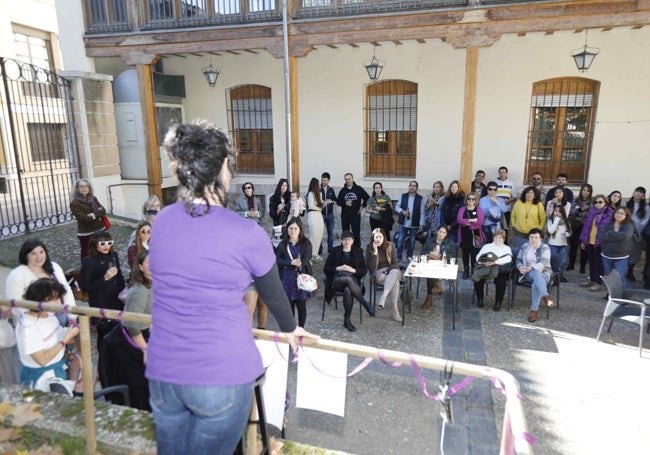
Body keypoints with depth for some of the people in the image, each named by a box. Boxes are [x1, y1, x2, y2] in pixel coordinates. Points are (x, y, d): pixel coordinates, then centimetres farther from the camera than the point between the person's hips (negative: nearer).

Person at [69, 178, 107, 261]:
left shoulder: (93, 199, 9)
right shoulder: (74, 203, -9)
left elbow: (103, 211, 1)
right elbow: (83, 218, -18)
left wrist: (94, 214, -18)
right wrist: (98, 213, -11)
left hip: (99, 230, 5)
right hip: (86, 234, -5)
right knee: (87, 254, 1)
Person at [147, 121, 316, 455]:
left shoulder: (162, 221, -1)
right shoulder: (245, 233, -15)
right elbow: (273, 293, 1)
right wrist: (290, 329, 22)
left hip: (163, 373, 5)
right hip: (223, 376, -5)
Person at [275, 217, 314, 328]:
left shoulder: (306, 243, -1)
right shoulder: (283, 244, 5)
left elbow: (305, 260, -11)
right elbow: (277, 260, -4)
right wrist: (291, 263, -20)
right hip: (286, 278, 2)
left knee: (301, 305, 4)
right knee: (289, 305, 7)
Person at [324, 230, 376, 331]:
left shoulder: (358, 251, 15)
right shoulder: (335, 251, 12)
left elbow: (364, 270, 11)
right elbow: (326, 268, 8)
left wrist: (353, 270, -8)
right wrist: (338, 268, -9)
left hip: (353, 279, 1)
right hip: (337, 280, -1)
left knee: (348, 290, -38)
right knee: (348, 279, -39)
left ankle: (347, 320, -27)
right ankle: (365, 304, -35)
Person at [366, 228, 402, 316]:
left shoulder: (390, 246, 1)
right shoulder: (369, 248, -3)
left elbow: (395, 263, 1)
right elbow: (371, 267, -11)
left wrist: (387, 271, -18)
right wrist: (375, 252, -20)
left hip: (392, 271, 2)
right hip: (379, 272, -2)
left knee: (395, 272, -39)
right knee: (395, 282, -35)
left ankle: (383, 297, -47)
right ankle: (394, 307, -34)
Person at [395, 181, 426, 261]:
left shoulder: (420, 199, -1)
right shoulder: (403, 196, 4)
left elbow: (422, 213, -2)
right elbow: (397, 207, 7)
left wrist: (421, 225, -7)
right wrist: (402, 211, -14)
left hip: (414, 225, -1)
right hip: (403, 224, 1)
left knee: (412, 243, 9)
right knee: (400, 241, 0)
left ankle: (409, 258, 23)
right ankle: (399, 259, 7)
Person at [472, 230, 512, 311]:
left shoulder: (506, 248, 17)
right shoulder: (487, 246, 23)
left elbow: (508, 258, -5)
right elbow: (478, 257, 10)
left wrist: (494, 262, -20)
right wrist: (484, 262, -15)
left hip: (500, 270, -1)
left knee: (501, 282, -32)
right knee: (477, 279, -27)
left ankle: (498, 302, -10)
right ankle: (480, 299, -3)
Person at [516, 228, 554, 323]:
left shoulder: (545, 247, -1)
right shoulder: (524, 246, 12)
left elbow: (544, 262, -15)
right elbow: (519, 260, 12)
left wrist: (532, 268, -30)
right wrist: (521, 267, -12)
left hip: (543, 272, -1)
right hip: (528, 273, 1)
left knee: (536, 283, -37)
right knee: (536, 274, -37)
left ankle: (534, 310, -37)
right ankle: (545, 296, -59)